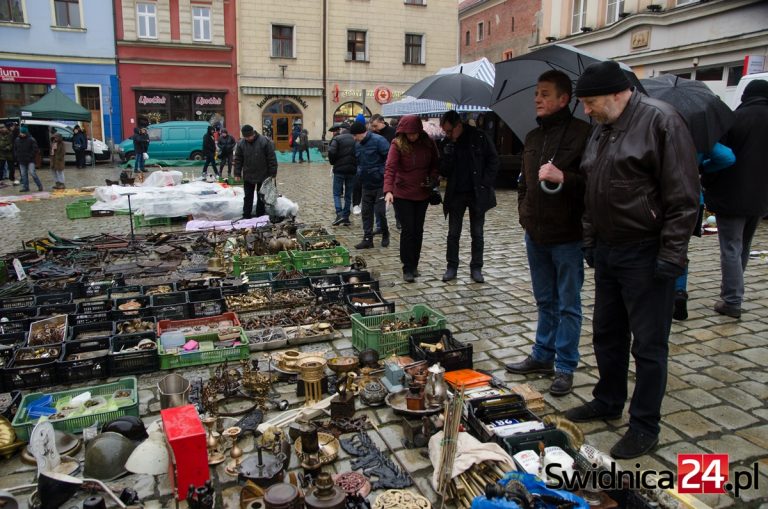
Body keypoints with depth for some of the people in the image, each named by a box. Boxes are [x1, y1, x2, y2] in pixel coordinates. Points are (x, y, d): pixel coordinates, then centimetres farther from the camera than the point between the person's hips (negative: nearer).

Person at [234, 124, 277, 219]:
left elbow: (272, 159, -11)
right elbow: (238, 160, 3)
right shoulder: (241, 143, -3)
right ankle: (246, 216, 15)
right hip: (248, 176, 3)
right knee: (248, 197, 8)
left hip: (263, 176, -2)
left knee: (261, 197, 9)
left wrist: (272, 174, -12)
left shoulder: (264, 142, -13)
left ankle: (260, 216, 19)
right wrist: (237, 174, -1)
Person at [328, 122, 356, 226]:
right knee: (348, 195, 11)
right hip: (352, 170, 4)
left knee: (337, 194, 5)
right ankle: (346, 217, 10)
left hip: (339, 170, -4)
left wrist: (332, 162, -1)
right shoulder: (354, 139, 8)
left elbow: (331, 152, -18)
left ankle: (339, 214, -12)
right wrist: (355, 164, 10)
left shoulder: (336, 139, -6)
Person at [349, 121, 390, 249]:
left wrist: (387, 178, -18)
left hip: (380, 184, -7)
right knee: (366, 213, 7)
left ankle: (385, 234, 20)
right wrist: (359, 173, 10)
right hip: (366, 185, 7)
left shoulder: (378, 141, -14)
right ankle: (367, 238, 15)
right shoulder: (357, 145, 10)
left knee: (380, 211, -4)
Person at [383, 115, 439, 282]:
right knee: (408, 230, -4)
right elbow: (390, 168, -23)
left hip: (422, 194, 4)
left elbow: (435, 165, 12)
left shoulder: (428, 144, -1)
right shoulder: (397, 145, -13)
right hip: (402, 194, -4)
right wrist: (388, 190, -36)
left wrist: (432, 179, -8)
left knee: (418, 230, 12)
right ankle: (408, 269, 5)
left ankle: (414, 265, 26)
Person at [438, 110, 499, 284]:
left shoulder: (479, 138, -7)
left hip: (477, 194, -2)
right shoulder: (446, 144, 1)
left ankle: (476, 268, 18)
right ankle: (452, 266, 18)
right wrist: (447, 155, -17)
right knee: (453, 233, 7)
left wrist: (485, 184, -10)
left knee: (477, 234, 7)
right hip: (456, 194, 2)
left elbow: (493, 161, -2)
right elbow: (443, 172, 0)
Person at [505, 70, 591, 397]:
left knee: (568, 305, 5)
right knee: (545, 301, 18)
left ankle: (565, 367, 16)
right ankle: (543, 356, 31)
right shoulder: (533, 137, 12)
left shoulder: (582, 133, -9)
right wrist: (524, 213, 12)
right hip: (535, 234, 7)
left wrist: (563, 178, -27)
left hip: (567, 236, -7)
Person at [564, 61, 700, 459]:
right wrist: (589, 241, 17)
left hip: (645, 254, -8)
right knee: (607, 334, 18)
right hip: (607, 250, 8)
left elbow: (683, 197, -16)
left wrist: (671, 255, -18)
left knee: (649, 343, 3)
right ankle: (608, 402, 36)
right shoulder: (601, 130, 13)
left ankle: (645, 426, 17)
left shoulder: (660, 121, -12)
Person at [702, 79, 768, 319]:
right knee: (743, 248, 19)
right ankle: (732, 293, 30)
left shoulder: (738, 118, -11)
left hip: (731, 196, -6)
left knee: (731, 249, -3)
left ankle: (732, 301, -4)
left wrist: (708, 184, 0)